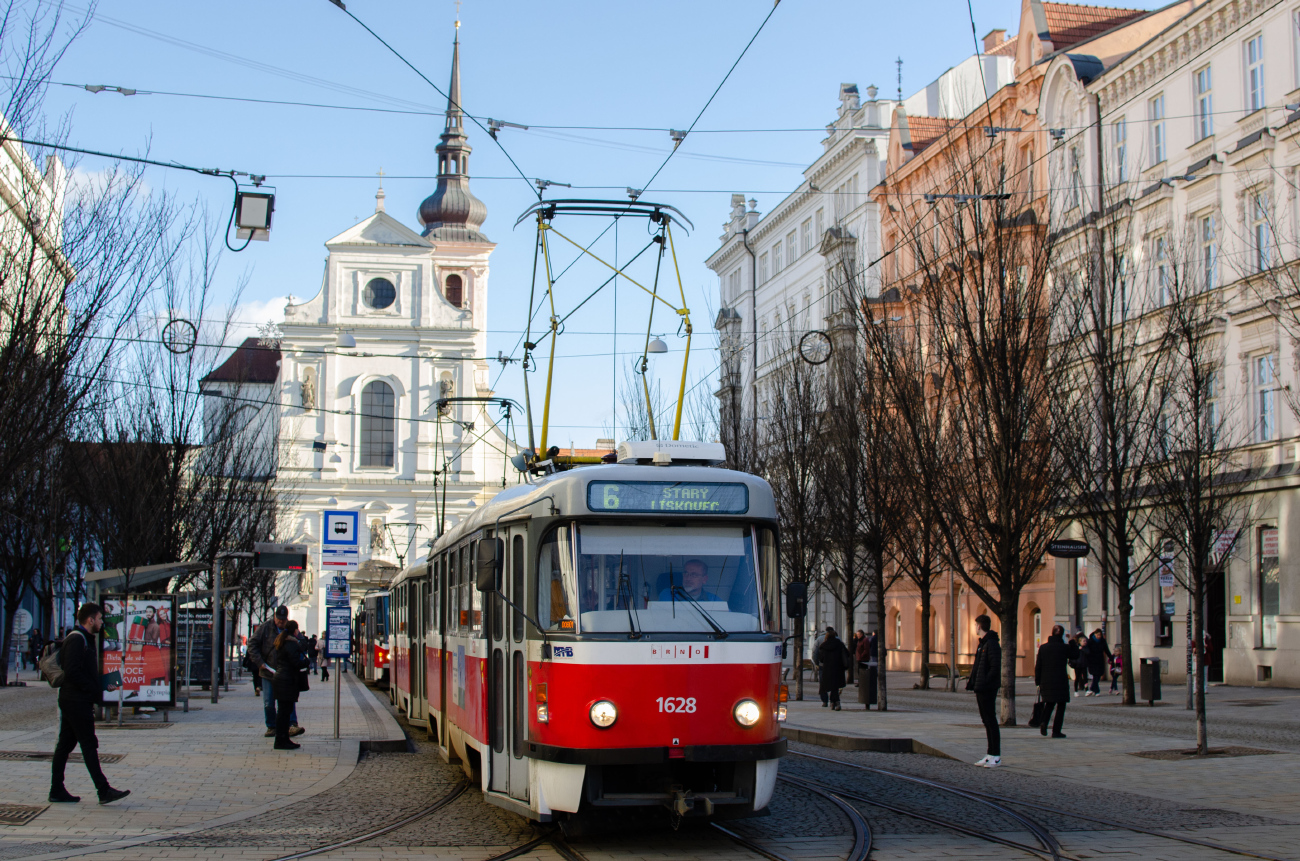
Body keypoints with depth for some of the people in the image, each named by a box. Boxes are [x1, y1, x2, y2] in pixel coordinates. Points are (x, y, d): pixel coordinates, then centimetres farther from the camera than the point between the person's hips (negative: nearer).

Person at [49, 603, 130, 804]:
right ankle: (104, 791, -8)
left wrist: (104, 685, 8)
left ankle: (57, 790, 16)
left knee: (65, 744, 11)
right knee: (89, 745, -8)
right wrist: (96, 691, -19)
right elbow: (72, 673, -23)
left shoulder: (86, 640, 18)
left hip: (71, 702, 10)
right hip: (77, 702, -10)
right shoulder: (76, 640, -15)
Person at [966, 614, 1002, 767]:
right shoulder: (982, 644, 17)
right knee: (986, 721, 12)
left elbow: (995, 667, -21)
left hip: (988, 689, -10)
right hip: (981, 689, 10)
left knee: (991, 721, -5)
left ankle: (996, 756, -1)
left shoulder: (992, 644, -14)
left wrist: (984, 682, -23)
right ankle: (990, 754, 18)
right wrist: (972, 681, 11)